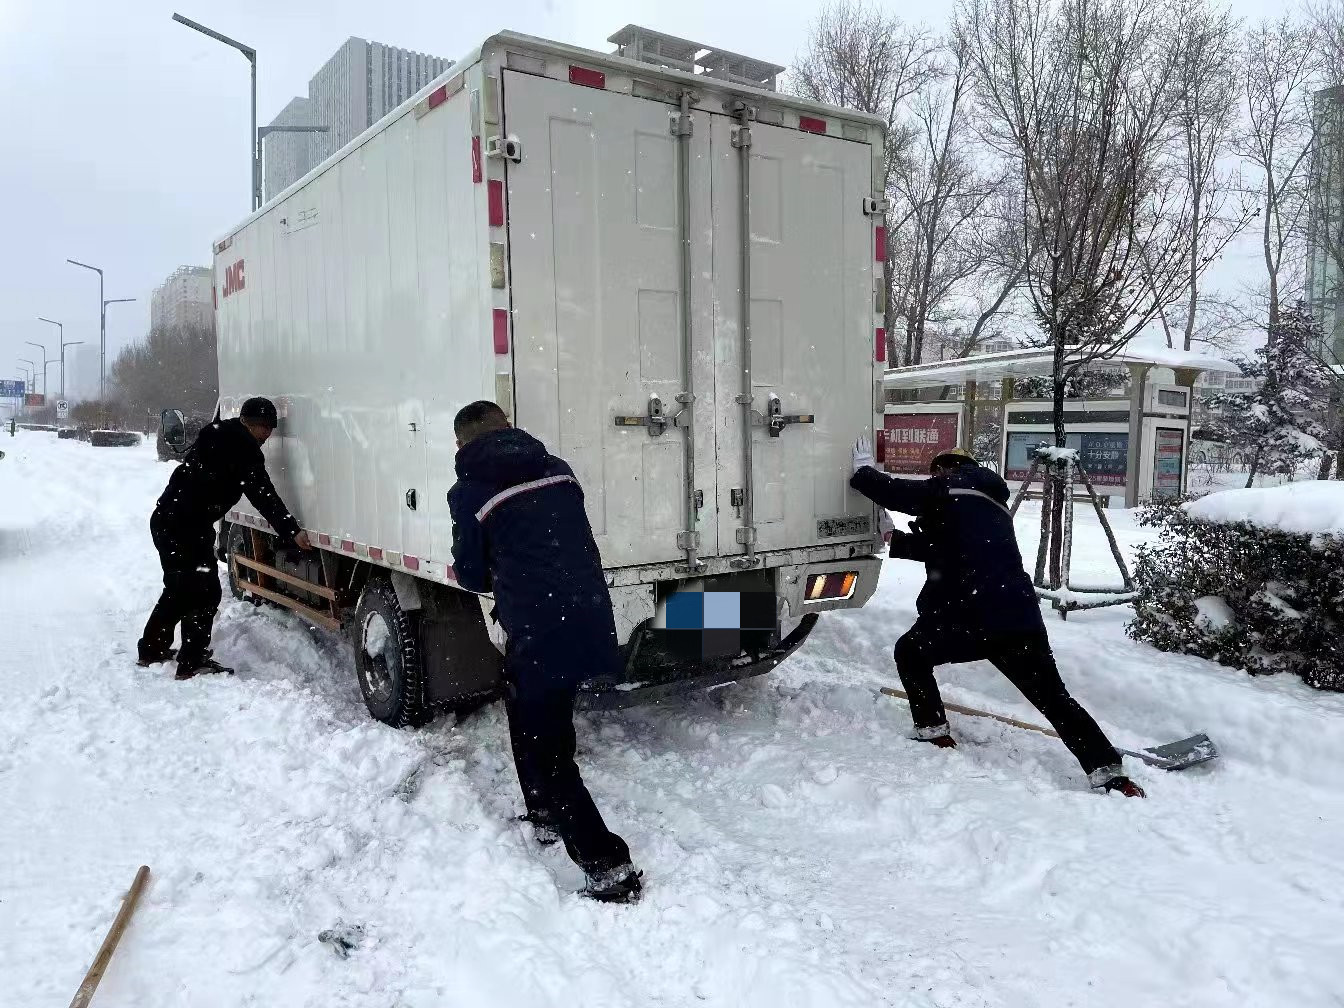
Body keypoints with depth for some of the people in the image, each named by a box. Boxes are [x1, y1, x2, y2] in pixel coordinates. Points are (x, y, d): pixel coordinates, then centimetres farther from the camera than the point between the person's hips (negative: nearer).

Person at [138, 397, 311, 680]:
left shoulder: (216, 435, 15)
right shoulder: (243, 448, -12)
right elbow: (263, 495, -17)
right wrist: (292, 531, -20)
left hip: (165, 519, 10)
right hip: (188, 527, -10)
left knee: (179, 588, 23)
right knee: (204, 592, -2)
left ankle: (152, 649, 34)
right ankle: (192, 663, 0)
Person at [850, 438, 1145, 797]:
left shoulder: (949, 488, 4)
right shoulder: (993, 504, 28)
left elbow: (896, 492, 0)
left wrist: (862, 471, 18)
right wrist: (897, 541, 35)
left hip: (969, 616, -7)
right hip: (1021, 617, 7)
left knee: (910, 652, 20)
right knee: (1054, 697, 15)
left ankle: (934, 735, 20)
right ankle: (1108, 772, 8)